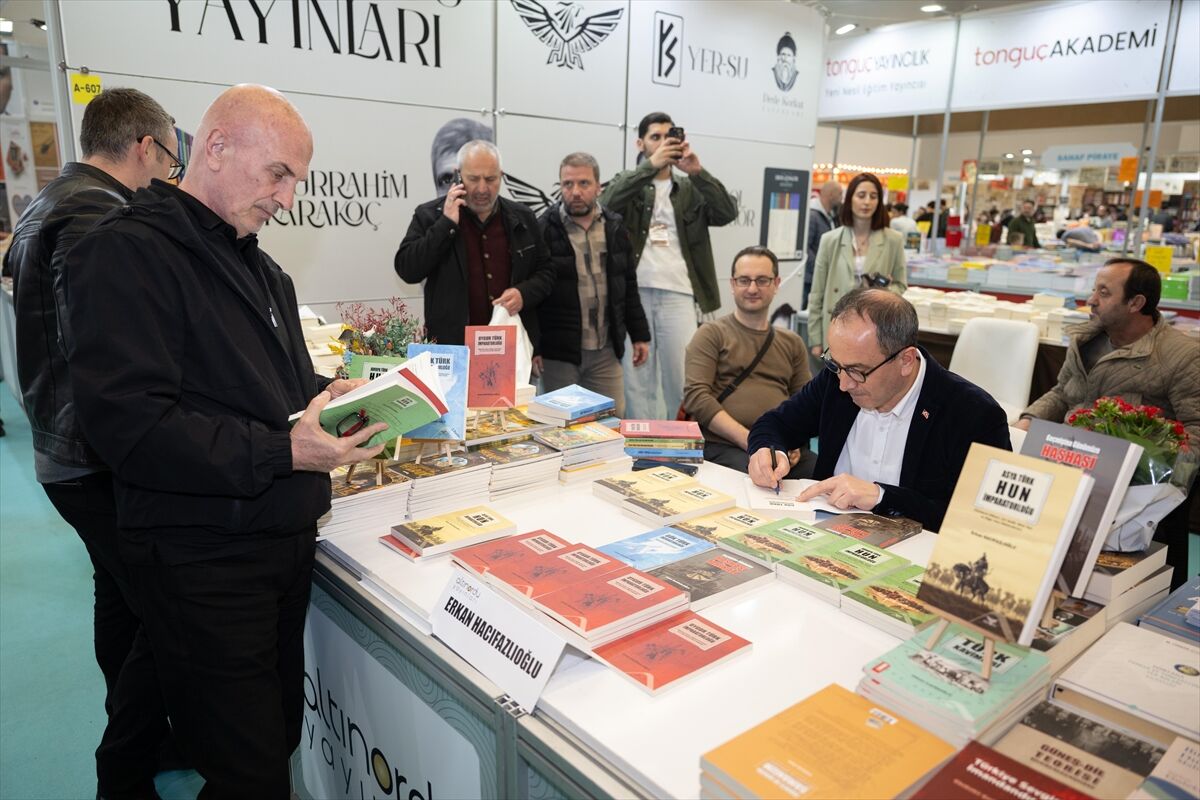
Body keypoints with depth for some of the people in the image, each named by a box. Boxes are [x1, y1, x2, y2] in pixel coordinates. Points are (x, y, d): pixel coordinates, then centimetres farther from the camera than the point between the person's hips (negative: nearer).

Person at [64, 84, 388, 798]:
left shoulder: (261, 268, 16)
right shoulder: (127, 254, -13)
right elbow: (129, 423, -22)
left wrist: (332, 393, 2)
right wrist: (282, 452, -27)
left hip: (287, 543, 8)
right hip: (204, 560, -8)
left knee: (281, 734, 19)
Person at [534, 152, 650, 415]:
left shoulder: (615, 228, 7)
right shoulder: (543, 230, -6)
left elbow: (629, 287, 13)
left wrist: (640, 335, 11)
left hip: (606, 350, 4)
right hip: (558, 352, -4)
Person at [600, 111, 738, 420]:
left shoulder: (691, 189, 15)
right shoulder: (627, 183, 11)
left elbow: (728, 213, -2)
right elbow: (607, 203, -12)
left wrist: (697, 172, -12)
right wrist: (651, 164, -18)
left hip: (677, 294, 1)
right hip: (633, 293, 0)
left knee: (682, 378, 0)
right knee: (637, 379, 4)